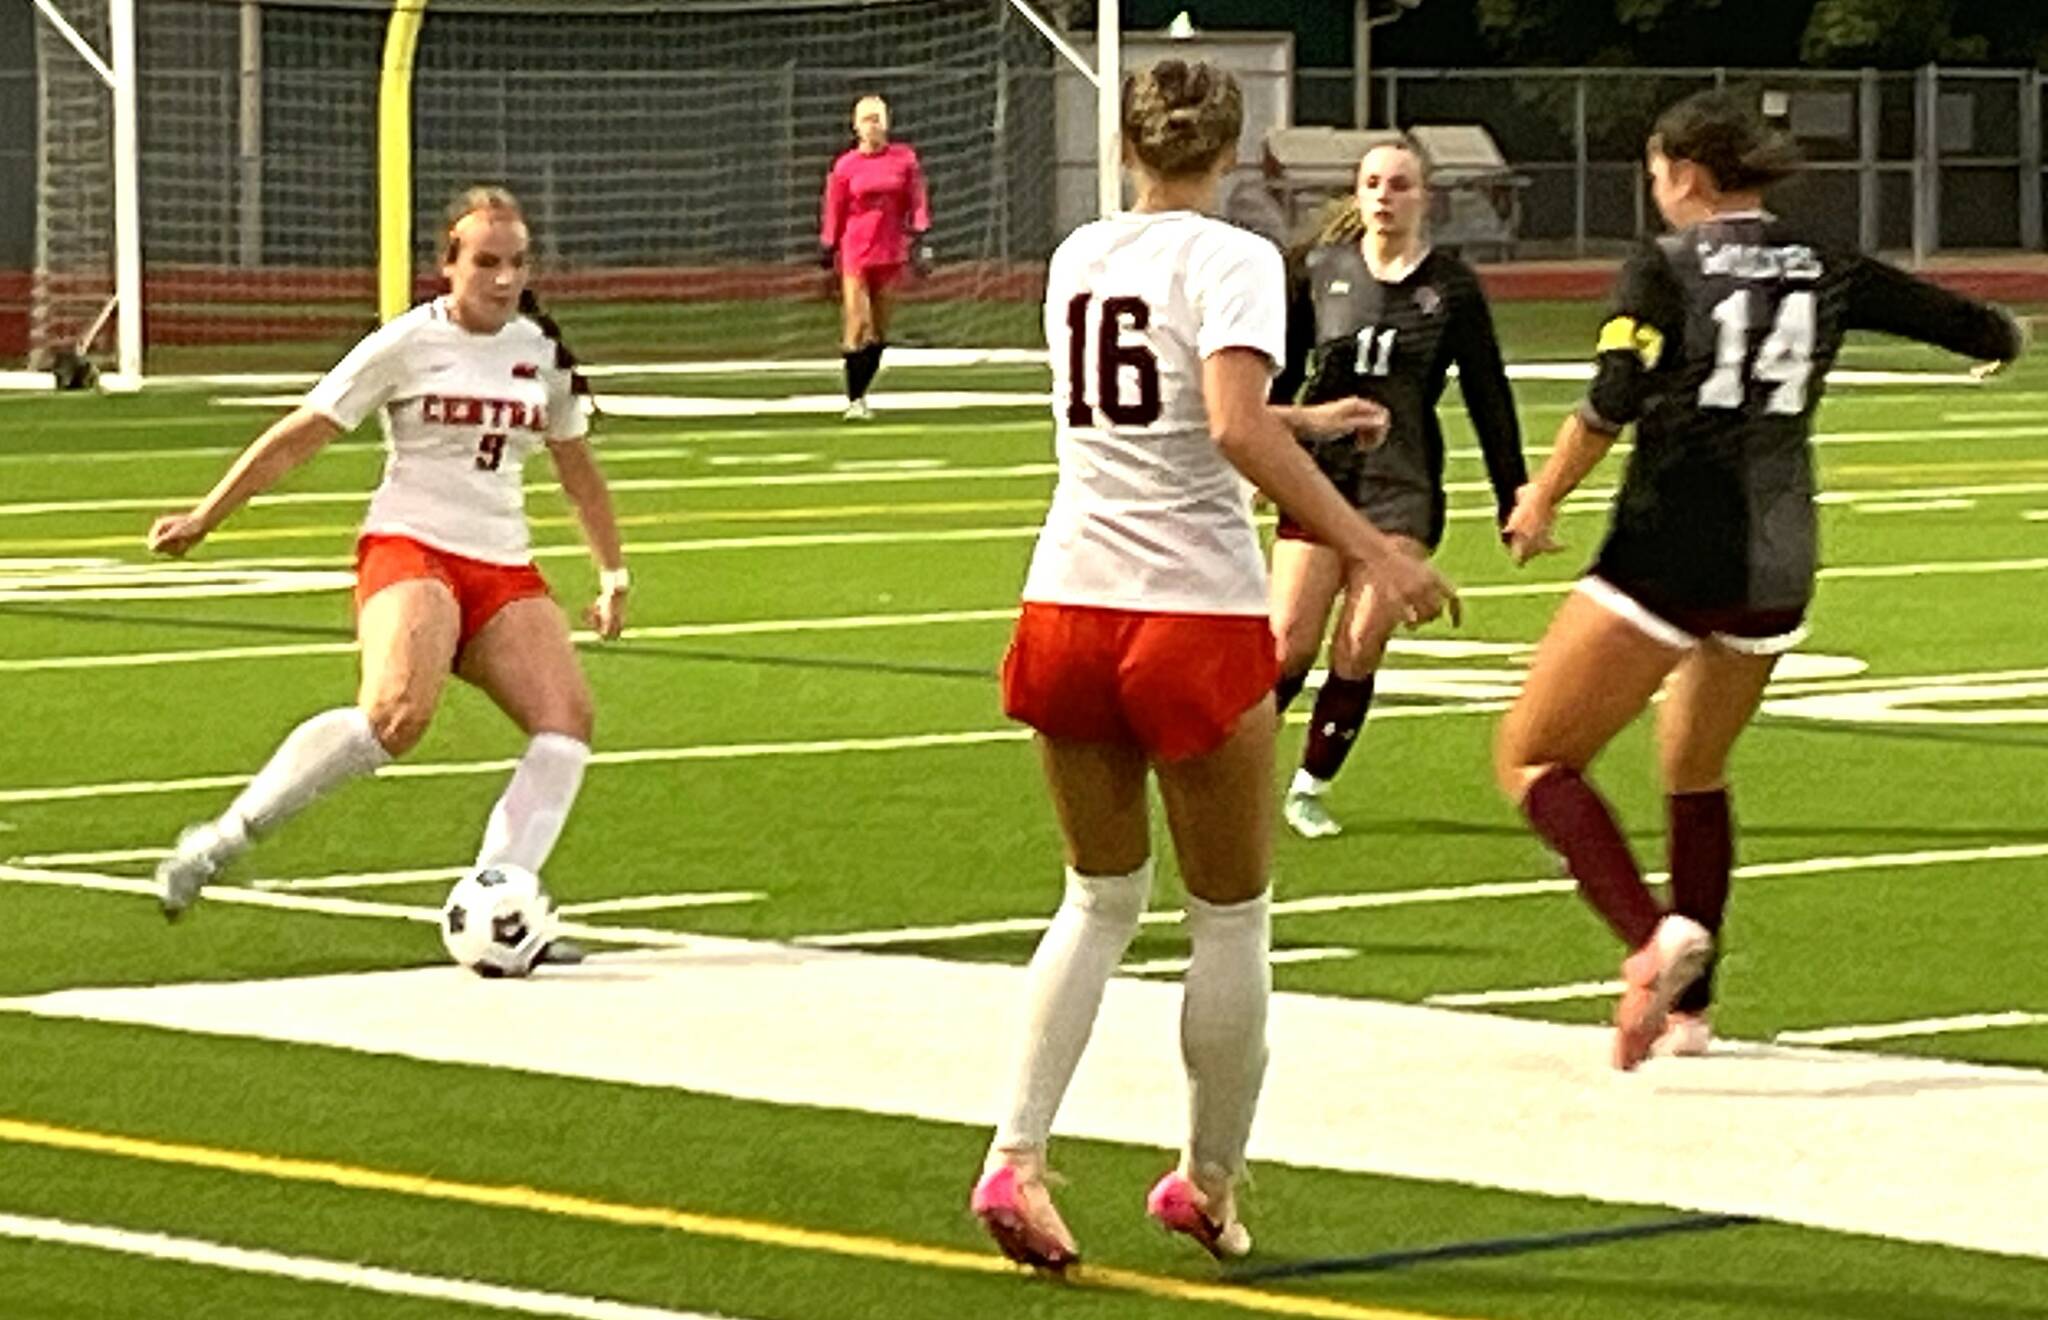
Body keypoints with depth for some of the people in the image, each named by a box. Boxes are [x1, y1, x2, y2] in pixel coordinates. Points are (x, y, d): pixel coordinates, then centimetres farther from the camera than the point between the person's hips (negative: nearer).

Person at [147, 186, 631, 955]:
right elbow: (300, 436, 1)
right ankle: (224, 838, -20)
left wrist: (613, 574, 28)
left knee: (567, 716, -19)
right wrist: (205, 517, 2)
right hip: (408, 549, -6)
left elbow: (579, 472, 26)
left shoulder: (540, 352, 12)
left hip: (505, 570, 6)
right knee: (399, 712, -32)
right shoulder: (408, 344, -3)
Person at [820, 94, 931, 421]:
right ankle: (854, 400, -4)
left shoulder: (904, 159, 3)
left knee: (880, 332, 6)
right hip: (855, 255, -2)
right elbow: (834, 211, 4)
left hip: (891, 254, 3)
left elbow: (917, 202, 6)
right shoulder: (846, 166, -1)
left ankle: (861, 393, 17)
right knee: (858, 327, -9)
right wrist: (827, 249, 5)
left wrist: (919, 241, -2)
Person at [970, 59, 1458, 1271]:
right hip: (1195, 615, -6)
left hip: (1068, 605, 6)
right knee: (1231, 916, 12)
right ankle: (1211, 1182, 22)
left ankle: (1018, 1155, 2)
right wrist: (1369, 549, -22)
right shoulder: (1232, 260, -9)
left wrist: (1308, 420, 39)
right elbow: (1237, 430, -24)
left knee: (1101, 899, 18)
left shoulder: (1077, 260, 11)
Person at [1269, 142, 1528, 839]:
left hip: (1404, 487, -1)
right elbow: (1282, 371, 14)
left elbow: (1488, 396, 5)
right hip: (1320, 474, 1)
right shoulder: (1322, 270, 4)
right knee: (1290, 643, -7)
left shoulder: (1452, 286, 1)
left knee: (1359, 648, -6)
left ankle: (1311, 787, 8)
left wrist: (1514, 496, 5)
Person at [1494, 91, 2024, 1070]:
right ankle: (1688, 1007, 27)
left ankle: (1656, 936, -23)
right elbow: (1990, 334, 15)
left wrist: (1542, 499, -5)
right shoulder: (1828, 272, 8)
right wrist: (1996, 333, 39)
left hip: (1669, 550, -6)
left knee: (1533, 759, 0)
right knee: (1696, 774, 26)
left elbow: (1614, 401, -18)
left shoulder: (1666, 269, -5)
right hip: (1775, 572, 6)